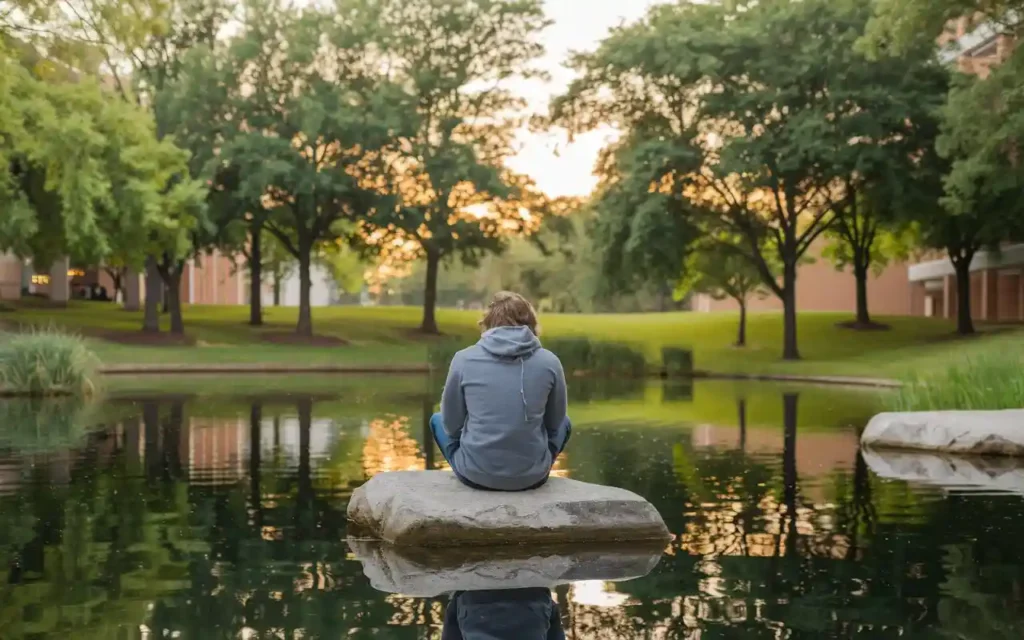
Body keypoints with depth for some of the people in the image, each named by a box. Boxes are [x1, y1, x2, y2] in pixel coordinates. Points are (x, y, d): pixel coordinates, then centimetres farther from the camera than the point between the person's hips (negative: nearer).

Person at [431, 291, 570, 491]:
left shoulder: (464, 359, -7)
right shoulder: (549, 361, -6)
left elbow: (451, 424, 3)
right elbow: (554, 423, 7)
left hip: (476, 474, -1)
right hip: (531, 476, 1)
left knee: (438, 420, 30)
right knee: (564, 424, 32)